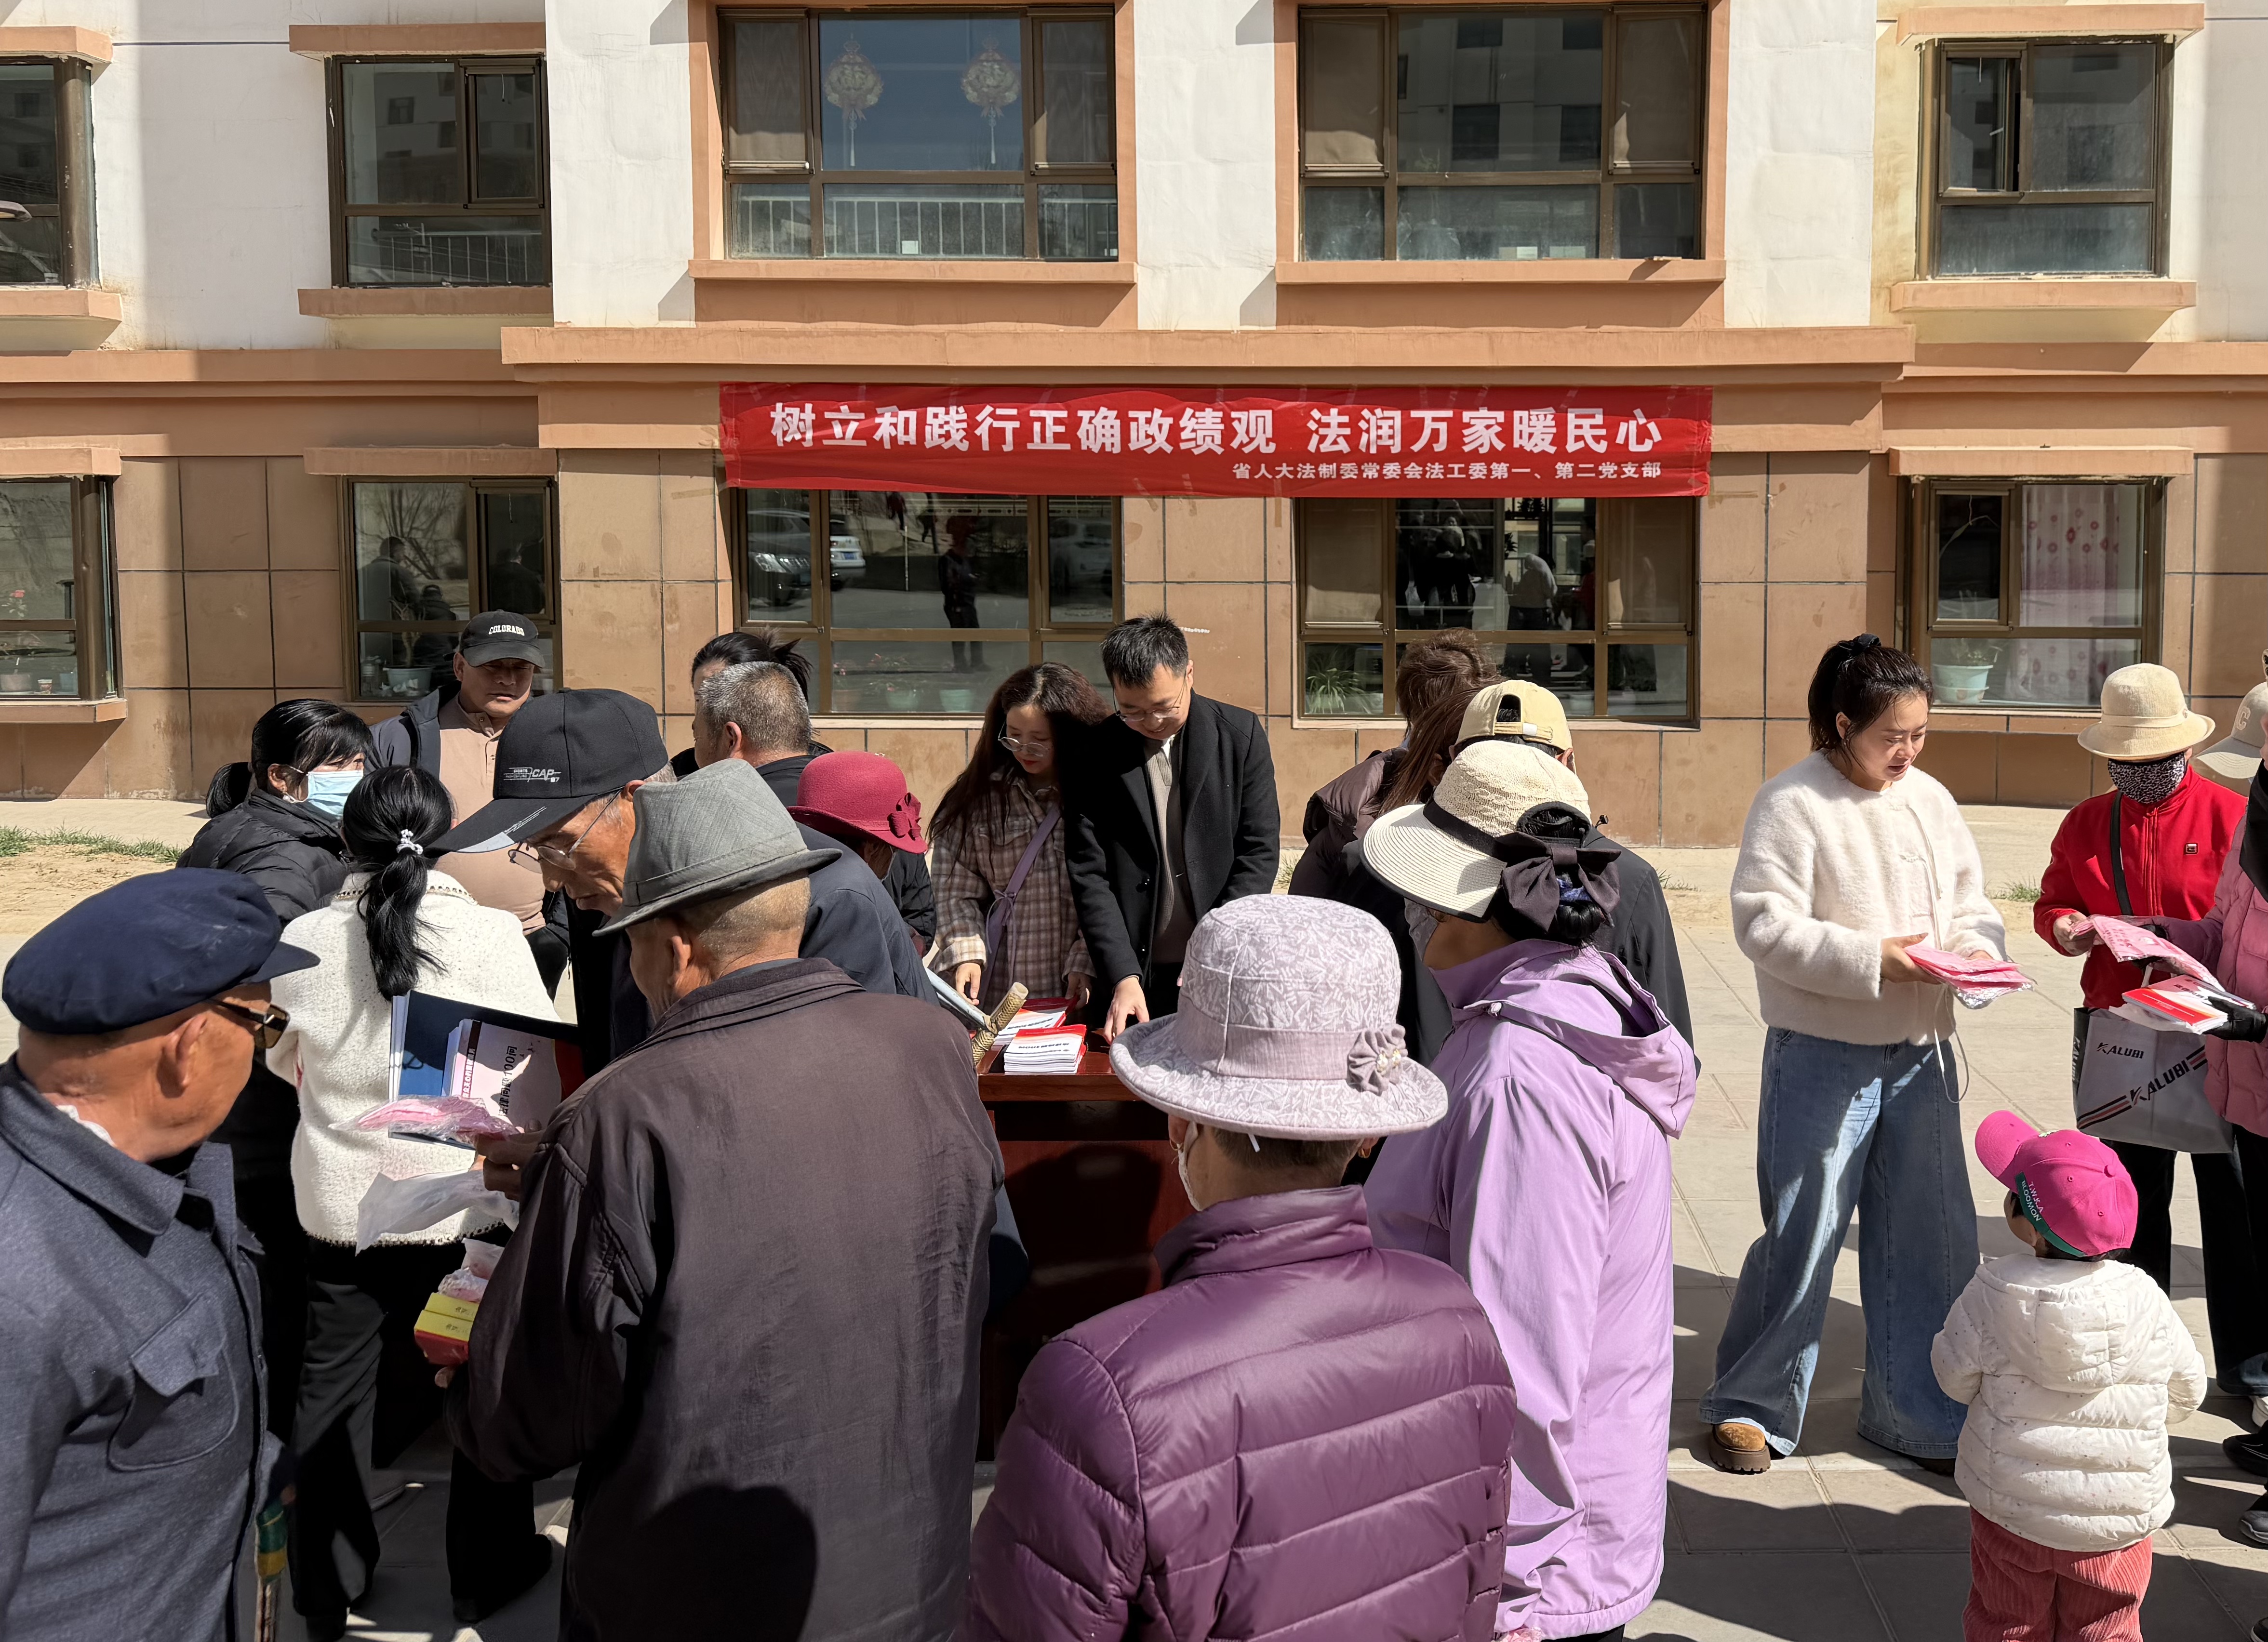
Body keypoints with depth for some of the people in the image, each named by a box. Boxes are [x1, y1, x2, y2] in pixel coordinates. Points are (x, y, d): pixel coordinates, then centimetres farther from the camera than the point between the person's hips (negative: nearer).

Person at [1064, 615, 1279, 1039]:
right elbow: (1089, 875, -5)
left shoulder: (1241, 734, -1)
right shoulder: (1095, 755, -2)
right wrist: (1123, 976, -15)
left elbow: (1259, 853, -2)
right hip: (1132, 975, 0)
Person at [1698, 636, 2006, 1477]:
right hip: (1822, 1054, -6)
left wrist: (1977, 949, -8)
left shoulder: (1930, 799, 9)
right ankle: (1751, 1405, 19)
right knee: (1803, 1233, 1)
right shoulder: (1791, 803, -10)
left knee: (1931, 1235, 11)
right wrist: (1871, 958, -22)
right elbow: (1764, 923, -15)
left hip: (1920, 1054, 6)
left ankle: (1918, 1413, 26)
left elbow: (1971, 904, 14)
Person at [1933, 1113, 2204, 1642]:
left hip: (2012, 1507, -1)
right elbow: (2187, 1390, 2)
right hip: (2121, 1516, 1)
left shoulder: (1993, 1293, -18)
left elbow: (1955, 1376, -7)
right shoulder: (2146, 1300, -11)